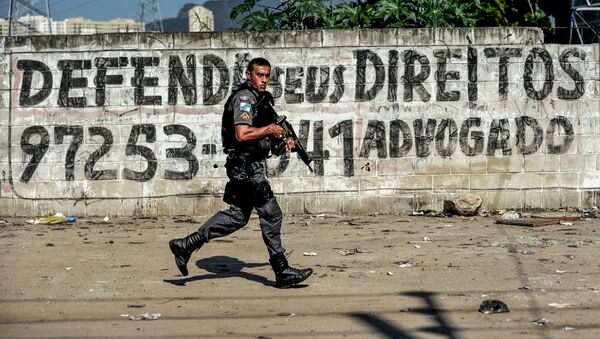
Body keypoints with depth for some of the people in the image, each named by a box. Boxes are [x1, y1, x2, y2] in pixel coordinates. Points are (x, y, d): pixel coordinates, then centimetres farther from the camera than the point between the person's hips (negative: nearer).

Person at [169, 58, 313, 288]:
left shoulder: (265, 98, 16)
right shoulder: (244, 98, -14)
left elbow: (266, 128, 29)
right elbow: (242, 135, -26)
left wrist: (283, 139, 10)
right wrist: (270, 129, -14)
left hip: (253, 165, 10)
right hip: (247, 165, -10)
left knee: (237, 216, 13)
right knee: (271, 215, -5)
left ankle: (186, 245, 13)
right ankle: (282, 272, 2)